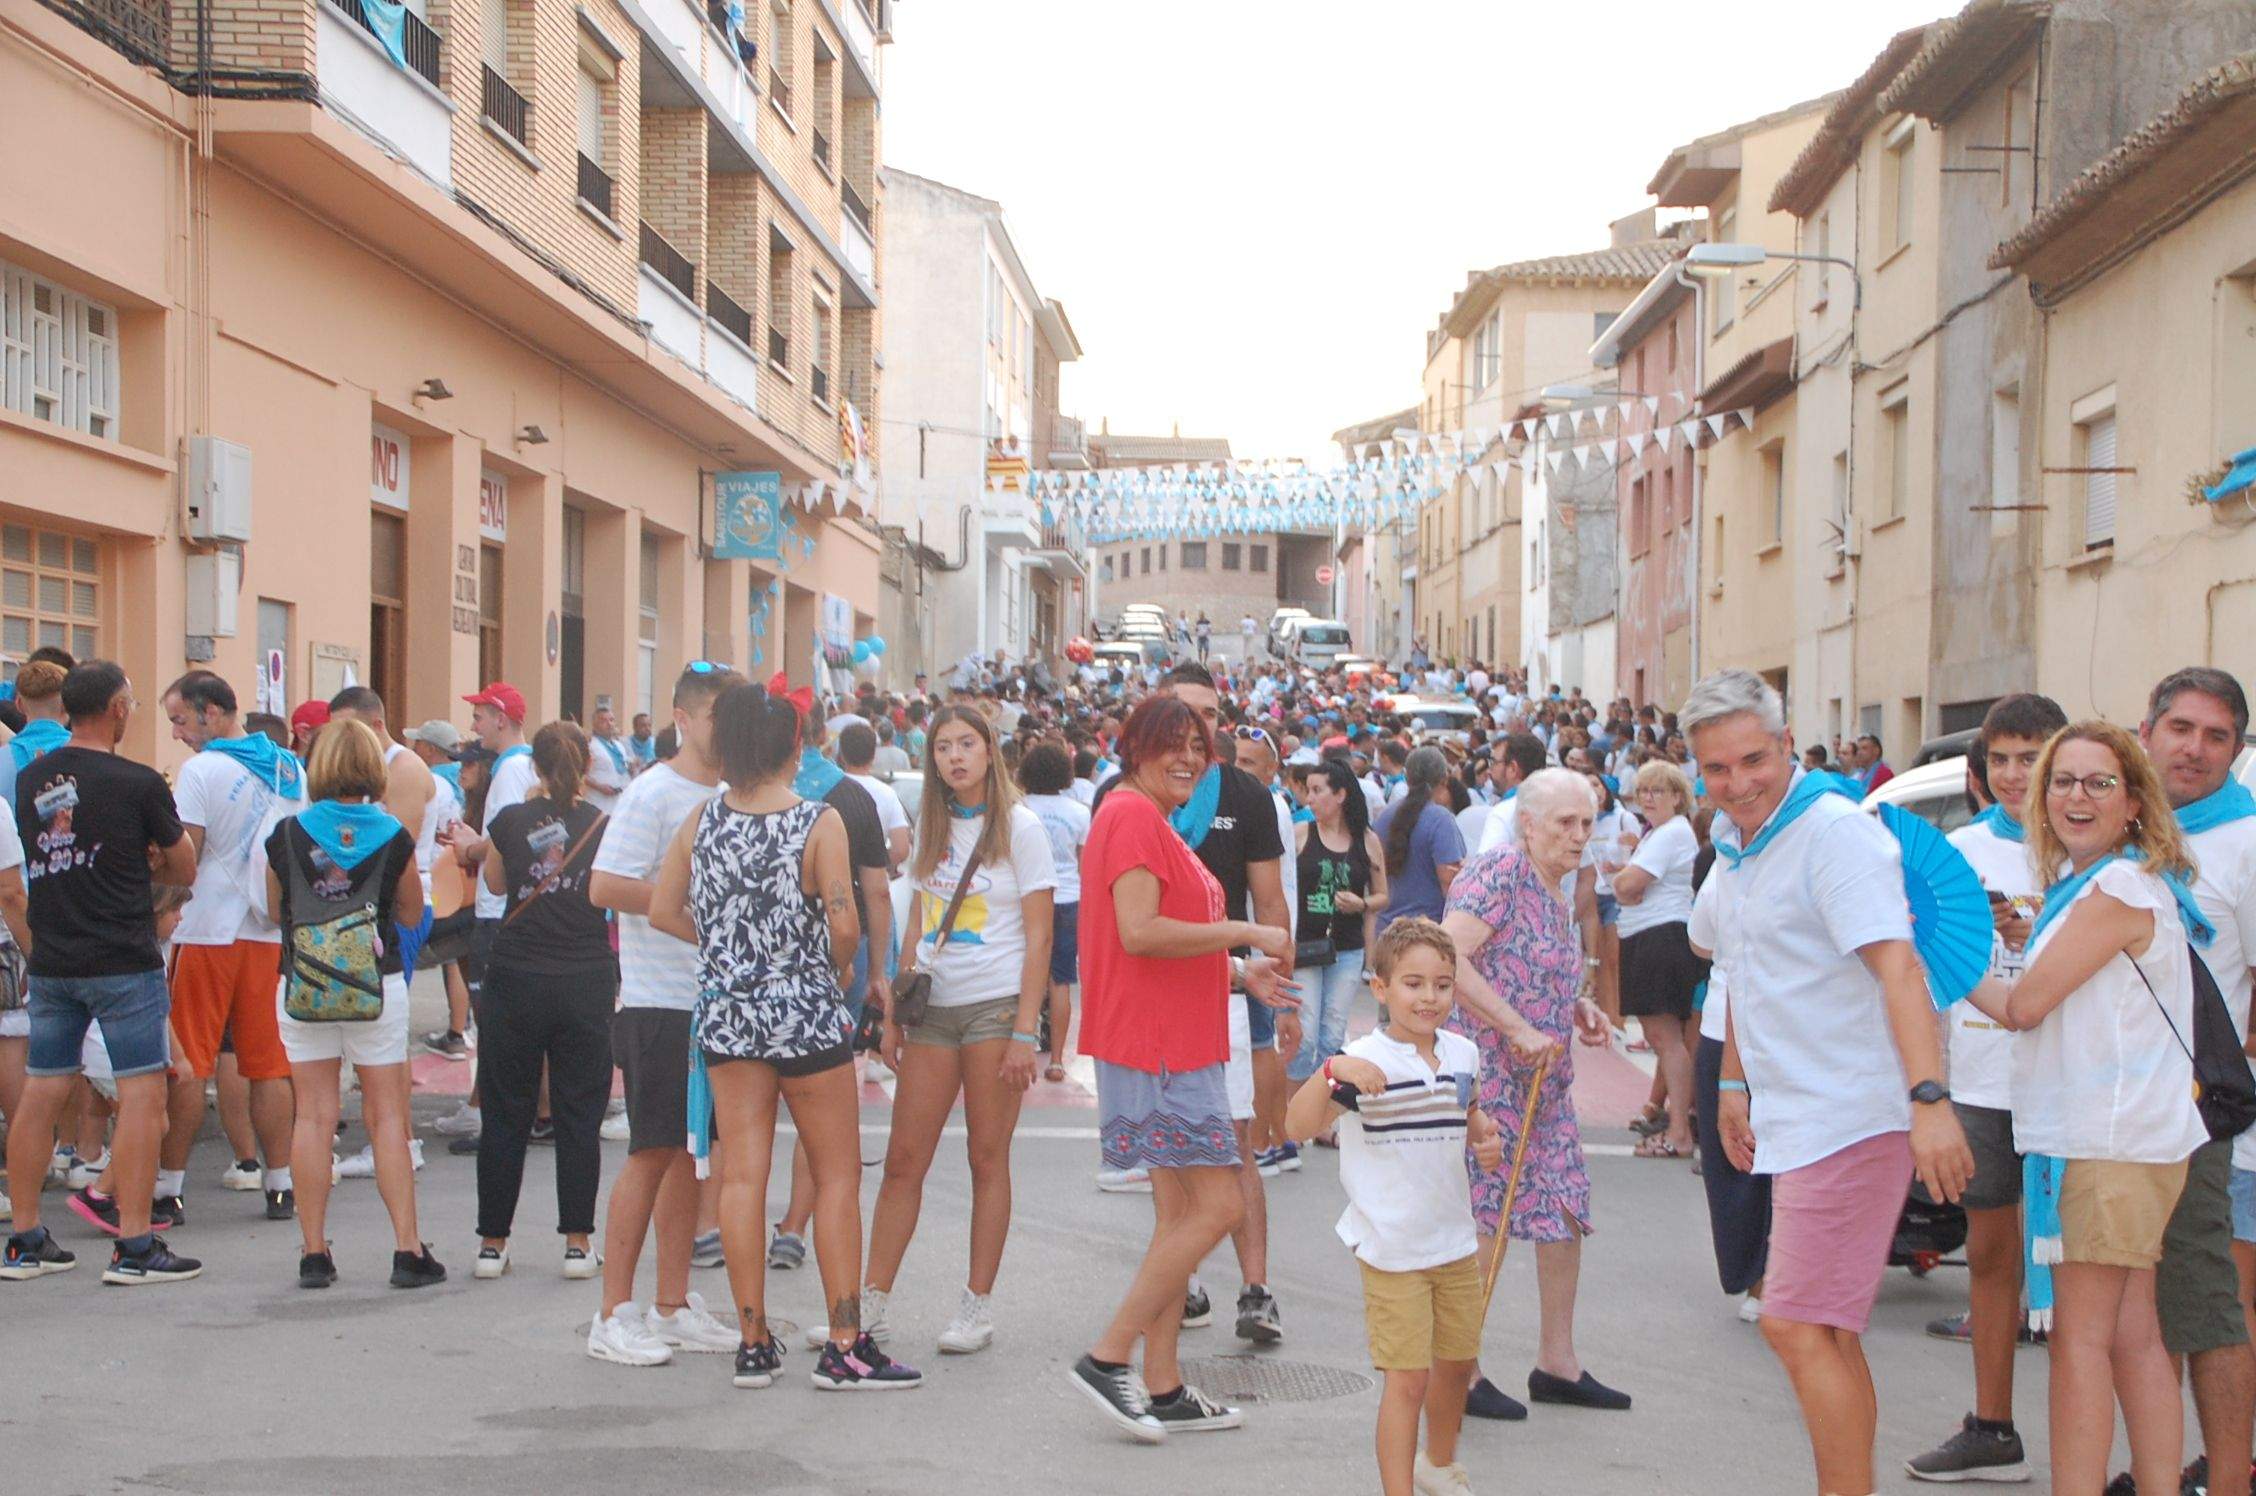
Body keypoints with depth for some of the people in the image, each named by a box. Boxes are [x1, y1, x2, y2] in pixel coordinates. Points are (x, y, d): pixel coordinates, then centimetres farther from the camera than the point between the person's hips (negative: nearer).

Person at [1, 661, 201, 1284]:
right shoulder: (139, 783, -10)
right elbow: (183, 870, 0)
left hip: (50, 963, 6)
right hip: (123, 964, -6)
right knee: (142, 1094, -2)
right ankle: (134, 1246, -5)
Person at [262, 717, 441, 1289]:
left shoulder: (286, 835, -4)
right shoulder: (392, 837, -5)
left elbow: (275, 908, 9)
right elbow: (412, 913, 7)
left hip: (302, 985, 1)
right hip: (377, 984, -1)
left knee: (313, 1115, 5)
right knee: (388, 1115, 4)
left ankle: (314, 1252, 5)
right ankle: (407, 1248, 1)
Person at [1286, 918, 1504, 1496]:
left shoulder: (1463, 1053, 2)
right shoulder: (1365, 1062, -17)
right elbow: (1298, 1126, -28)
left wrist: (1484, 1138, 2)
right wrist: (1332, 1071, -43)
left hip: (1456, 1241, 7)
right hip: (1392, 1249, -7)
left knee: (1457, 1362, 21)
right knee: (1407, 1378, -7)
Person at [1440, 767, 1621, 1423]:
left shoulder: (1557, 892, 15)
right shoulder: (1500, 870, -14)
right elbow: (1449, 958, -26)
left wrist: (1576, 1008, 11)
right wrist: (1520, 1030, -25)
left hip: (1543, 1077, 10)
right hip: (1489, 1071, -10)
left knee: (1567, 1210, 11)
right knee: (1485, 1215, -6)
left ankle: (1557, 1362, 22)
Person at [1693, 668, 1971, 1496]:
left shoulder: (1834, 831, -16)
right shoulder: (1734, 846, 13)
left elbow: (1897, 968, -27)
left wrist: (1930, 1099, -37)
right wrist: (1734, 1084, 28)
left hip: (1850, 1116, -10)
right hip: (1794, 1120, 10)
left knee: (1797, 1327, -11)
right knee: (1825, 1334, 15)